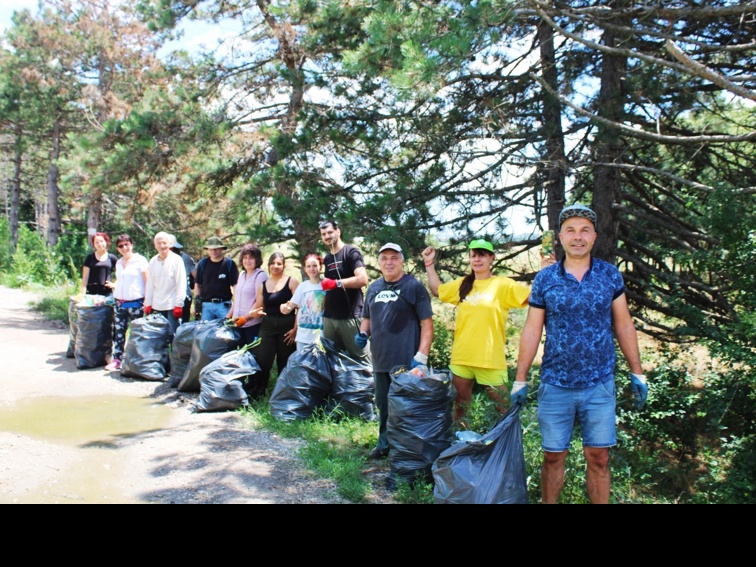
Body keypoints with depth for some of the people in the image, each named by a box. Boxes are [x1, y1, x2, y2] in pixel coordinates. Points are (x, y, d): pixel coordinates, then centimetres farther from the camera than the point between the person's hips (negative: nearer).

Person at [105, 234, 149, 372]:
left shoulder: (140, 260, -4)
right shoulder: (118, 263, 14)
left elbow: (147, 281, -7)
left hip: (136, 302, -6)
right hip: (120, 302, 6)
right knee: (119, 332, 6)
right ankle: (117, 359, 12)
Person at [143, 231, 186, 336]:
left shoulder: (177, 260, -5)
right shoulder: (153, 261, 7)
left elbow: (181, 285, -7)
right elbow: (150, 285, 11)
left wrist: (178, 305, -11)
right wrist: (148, 304, 7)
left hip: (172, 305, -4)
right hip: (156, 306, 4)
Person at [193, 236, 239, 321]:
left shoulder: (229, 263, -1)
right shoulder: (202, 263, 7)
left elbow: (235, 285, 0)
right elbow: (197, 285, 12)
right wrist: (196, 304, 8)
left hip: (224, 305, -2)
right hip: (206, 305, 3)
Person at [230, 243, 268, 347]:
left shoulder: (260, 275, -8)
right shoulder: (241, 274, 16)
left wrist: (246, 317, -17)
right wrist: (229, 315, 15)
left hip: (253, 324, -7)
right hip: (238, 324, 7)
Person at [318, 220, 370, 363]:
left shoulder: (351, 252, -5)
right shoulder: (326, 259, 18)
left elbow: (362, 279, -19)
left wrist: (337, 283, -21)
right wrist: (323, 308, 15)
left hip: (350, 316, -8)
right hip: (329, 317, 8)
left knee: (361, 358, -5)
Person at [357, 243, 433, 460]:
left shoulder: (414, 286, -5)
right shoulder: (374, 288, 12)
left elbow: (427, 322, -9)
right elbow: (367, 317, 23)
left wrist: (421, 356, -17)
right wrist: (363, 333, 2)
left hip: (406, 360, -6)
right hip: (380, 359, 6)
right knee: (383, 405, 16)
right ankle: (385, 443, 32)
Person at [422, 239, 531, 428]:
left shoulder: (503, 285, -7)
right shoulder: (462, 284, 8)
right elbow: (437, 290, 23)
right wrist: (429, 264, 19)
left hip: (490, 360, -5)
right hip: (461, 357, 5)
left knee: (504, 409, 2)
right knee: (460, 407, 19)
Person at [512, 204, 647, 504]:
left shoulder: (610, 275, 1)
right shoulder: (544, 279, -1)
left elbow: (623, 325, 7)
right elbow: (531, 331, 1)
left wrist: (637, 373, 5)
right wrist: (520, 380, -1)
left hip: (599, 384, 0)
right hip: (555, 385, 0)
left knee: (598, 458, 7)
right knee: (553, 457, 9)